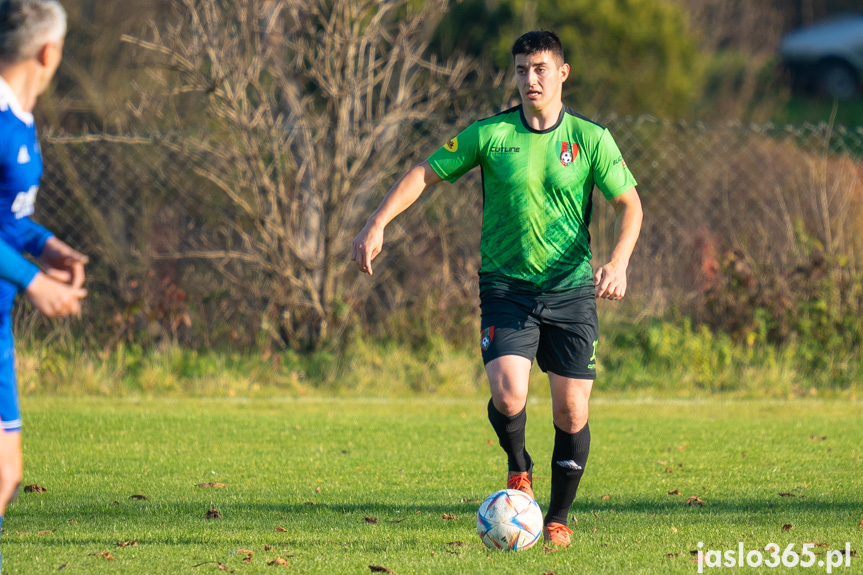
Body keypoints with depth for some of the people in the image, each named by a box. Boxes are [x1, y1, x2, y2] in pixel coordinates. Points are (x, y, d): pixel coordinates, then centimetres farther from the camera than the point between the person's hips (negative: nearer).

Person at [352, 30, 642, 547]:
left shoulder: (591, 138, 0)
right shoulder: (490, 134, -1)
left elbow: (629, 202, 1)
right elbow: (425, 173, 4)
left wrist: (618, 262, -17)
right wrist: (378, 223, -9)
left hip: (571, 289, 1)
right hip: (506, 287, -1)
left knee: (572, 412, -2)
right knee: (509, 395, -21)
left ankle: (559, 518, 18)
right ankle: (519, 467, 12)